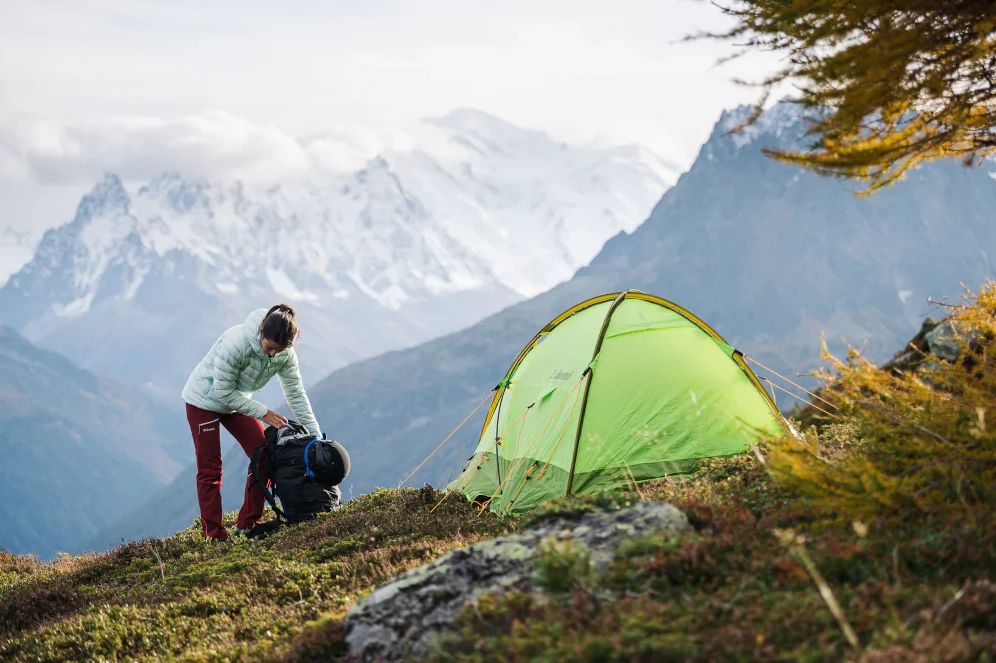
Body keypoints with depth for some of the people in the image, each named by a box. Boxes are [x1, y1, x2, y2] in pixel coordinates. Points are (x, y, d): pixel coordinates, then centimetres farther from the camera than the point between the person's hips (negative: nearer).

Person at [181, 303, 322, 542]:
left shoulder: (285, 353, -19)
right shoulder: (236, 342, -36)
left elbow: (296, 394, -11)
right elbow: (223, 392, -28)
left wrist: (316, 437, -12)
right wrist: (263, 413, -27)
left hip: (236, 401, 6)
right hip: (204, 400, -6)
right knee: (210, 469, -6)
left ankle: (247, 526, 9)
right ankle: (215, 536, 0)